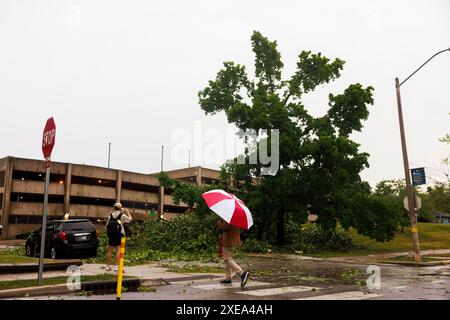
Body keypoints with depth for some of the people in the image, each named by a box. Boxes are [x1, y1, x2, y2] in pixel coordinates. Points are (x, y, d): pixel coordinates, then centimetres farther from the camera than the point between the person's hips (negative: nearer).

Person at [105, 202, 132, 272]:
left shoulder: (111, 215, 8)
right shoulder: (122, 215, -5)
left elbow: (107, 225, 10)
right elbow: (130, 219, 5)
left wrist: (107, 233, 20)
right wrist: (127, 212, 15)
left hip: (111, 235, 5)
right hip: (119, 235, -4)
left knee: (110, 250, 10)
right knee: (118, 250, -2)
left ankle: (108, 266, 14)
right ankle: (116, 266, -7)